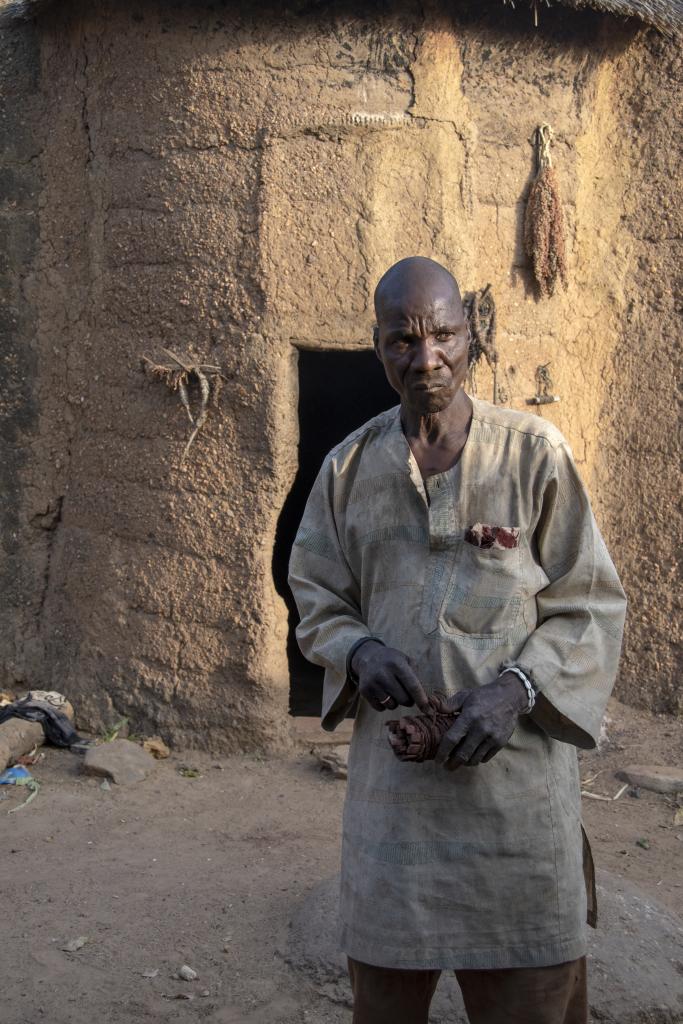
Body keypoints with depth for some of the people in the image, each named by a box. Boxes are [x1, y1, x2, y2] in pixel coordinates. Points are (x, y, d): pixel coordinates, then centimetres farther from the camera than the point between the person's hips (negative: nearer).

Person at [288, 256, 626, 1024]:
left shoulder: (535, 454, -4)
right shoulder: (348, 469, 5)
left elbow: (589, 607, -1)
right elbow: (317, 600, 12)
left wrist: (516, 687, -17)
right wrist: (360, 651, -10)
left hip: (516, 764, -2)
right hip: (391, 767, 2)